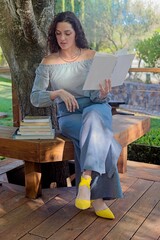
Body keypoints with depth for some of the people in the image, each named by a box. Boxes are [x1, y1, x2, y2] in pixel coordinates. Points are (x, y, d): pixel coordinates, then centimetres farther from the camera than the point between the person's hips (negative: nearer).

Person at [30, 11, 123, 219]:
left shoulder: (93, 57, 0)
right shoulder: (48, 62, 1)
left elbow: (98, 98, -2)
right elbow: (35, 97, -2)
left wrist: (103, 94, -27)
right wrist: (58, 92, -19)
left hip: (96, 109, 1)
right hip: (68, 115, 0)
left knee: (93, 117, -38)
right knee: (97, 136, -32)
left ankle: (86, 179, -43)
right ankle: (97, 198, -26)